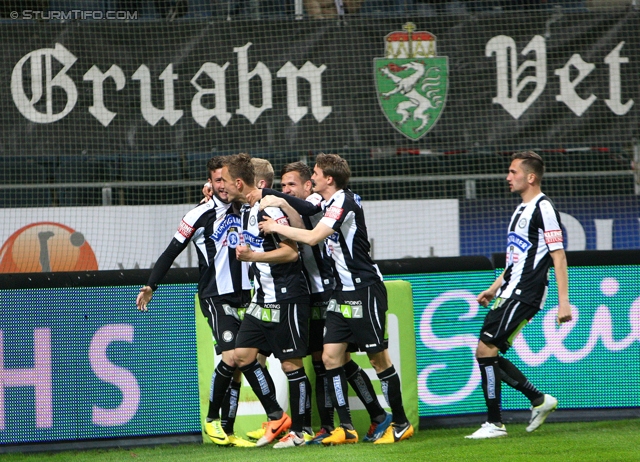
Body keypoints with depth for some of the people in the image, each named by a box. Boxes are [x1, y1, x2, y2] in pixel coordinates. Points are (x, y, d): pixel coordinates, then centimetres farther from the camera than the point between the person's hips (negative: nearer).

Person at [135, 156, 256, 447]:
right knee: (231, 356, -19)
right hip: (215, 297, -5)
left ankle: (227, 431, 8)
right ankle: (212, 420, -3)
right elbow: (172, 252, -2)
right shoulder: (199, 216, -5)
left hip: (242, 295, 5)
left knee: (238, 365, 3)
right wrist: (150, 286, -6)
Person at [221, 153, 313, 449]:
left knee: (291, 363, -4)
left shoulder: (269, 209, -18)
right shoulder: (246, 211, 10)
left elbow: (291, 252, -22)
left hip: (286, 298, -10)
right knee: (243, 355, 4)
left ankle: (298, 431, 4)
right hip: (262, 298, 10)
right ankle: (277, 418, 13)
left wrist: (252, 256, -23)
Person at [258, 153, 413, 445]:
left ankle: (401, 424, 8)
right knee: (331, 356, 0)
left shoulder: (344, 202, -17)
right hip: (343, 290, 9)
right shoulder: (328, 204, 11)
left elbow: (312, 237, -23)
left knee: (378, 357, -3)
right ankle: (346, 428, 1)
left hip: (365, 289, -9)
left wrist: (276, 227, -12)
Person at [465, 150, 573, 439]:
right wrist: (494, 289, 24)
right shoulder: (521, 209, 19)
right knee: (485, 353, 7)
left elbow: (559, 256, -14)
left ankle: (494, 424, -9)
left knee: (486, 348, -15)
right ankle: (539, 400, 17)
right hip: (508, 293, 10)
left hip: (524, 295, -10)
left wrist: (563, 301, -19)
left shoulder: (543, 208, -11)